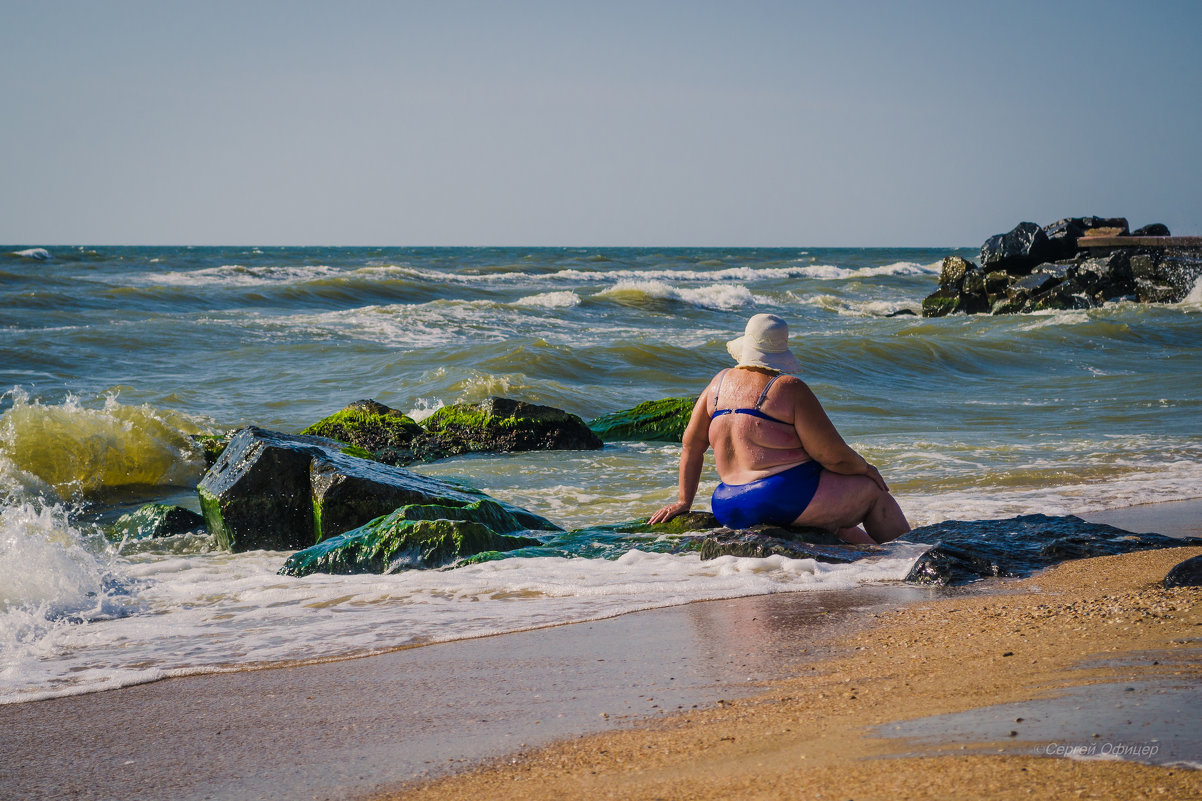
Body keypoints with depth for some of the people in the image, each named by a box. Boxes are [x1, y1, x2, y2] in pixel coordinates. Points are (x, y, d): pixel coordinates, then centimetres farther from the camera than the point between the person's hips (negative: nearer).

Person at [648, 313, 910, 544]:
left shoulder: (721, 383, 10)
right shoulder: (790, 389, -10)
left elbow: (691, 445, 17)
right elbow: (834, 457, -10)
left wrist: (684, 501, 24)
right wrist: (865, 469, 10)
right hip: (790, 496, -7)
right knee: (874, 491, 14)